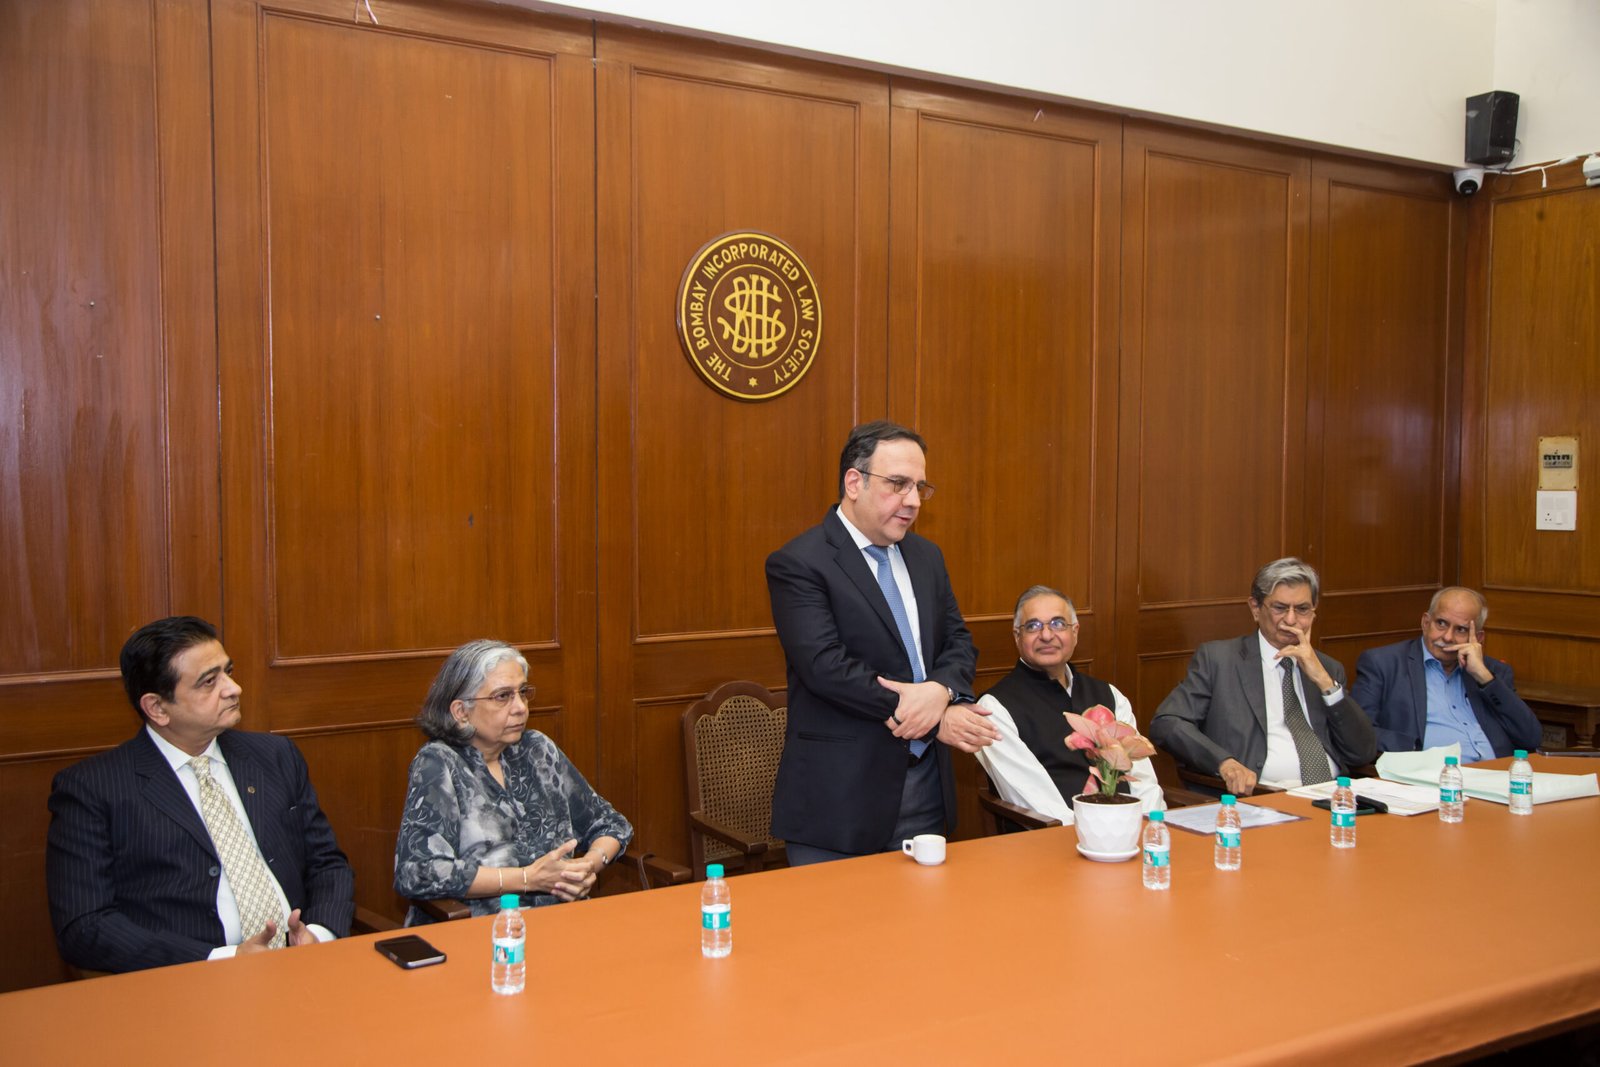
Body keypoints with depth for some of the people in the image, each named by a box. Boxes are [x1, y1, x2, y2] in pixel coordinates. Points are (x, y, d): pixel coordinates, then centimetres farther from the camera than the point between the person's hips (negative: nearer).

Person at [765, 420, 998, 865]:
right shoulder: (797, 565, -12)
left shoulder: (926, 556, 12)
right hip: (840, 796, -6)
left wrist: (941, 690, -14)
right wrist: (934, 721, -18)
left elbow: (958, 641, 11)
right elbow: (827, 666, -21)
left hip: (926, 790, 7)